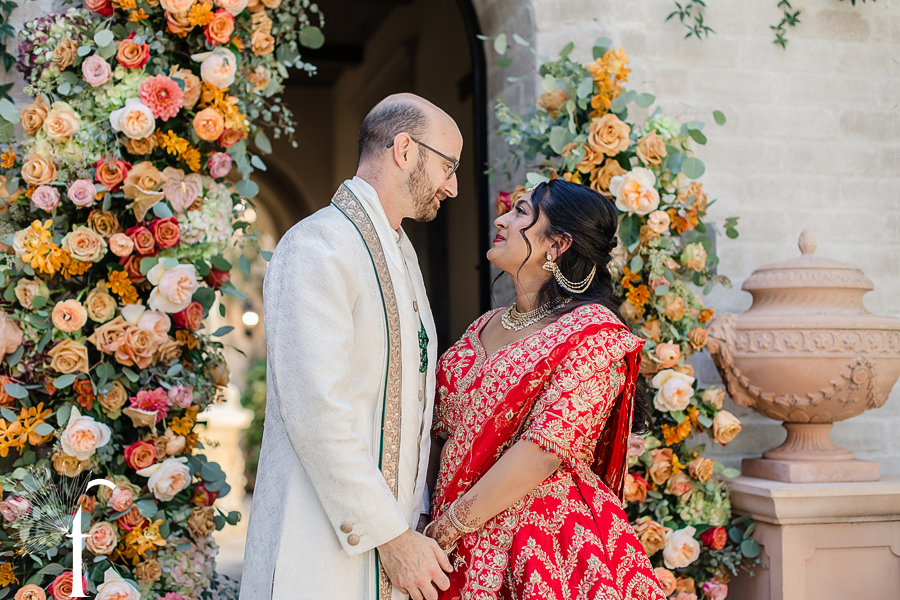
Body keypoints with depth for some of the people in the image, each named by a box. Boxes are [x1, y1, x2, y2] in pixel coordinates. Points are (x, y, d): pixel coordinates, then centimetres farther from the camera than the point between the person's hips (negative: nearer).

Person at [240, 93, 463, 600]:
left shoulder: (401, 252, 18)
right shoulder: (317, 247, -13)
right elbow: (316, 414, -21)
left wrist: (415, 517, 11)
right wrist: (393, 538, -18)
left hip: (391, 536, 8)